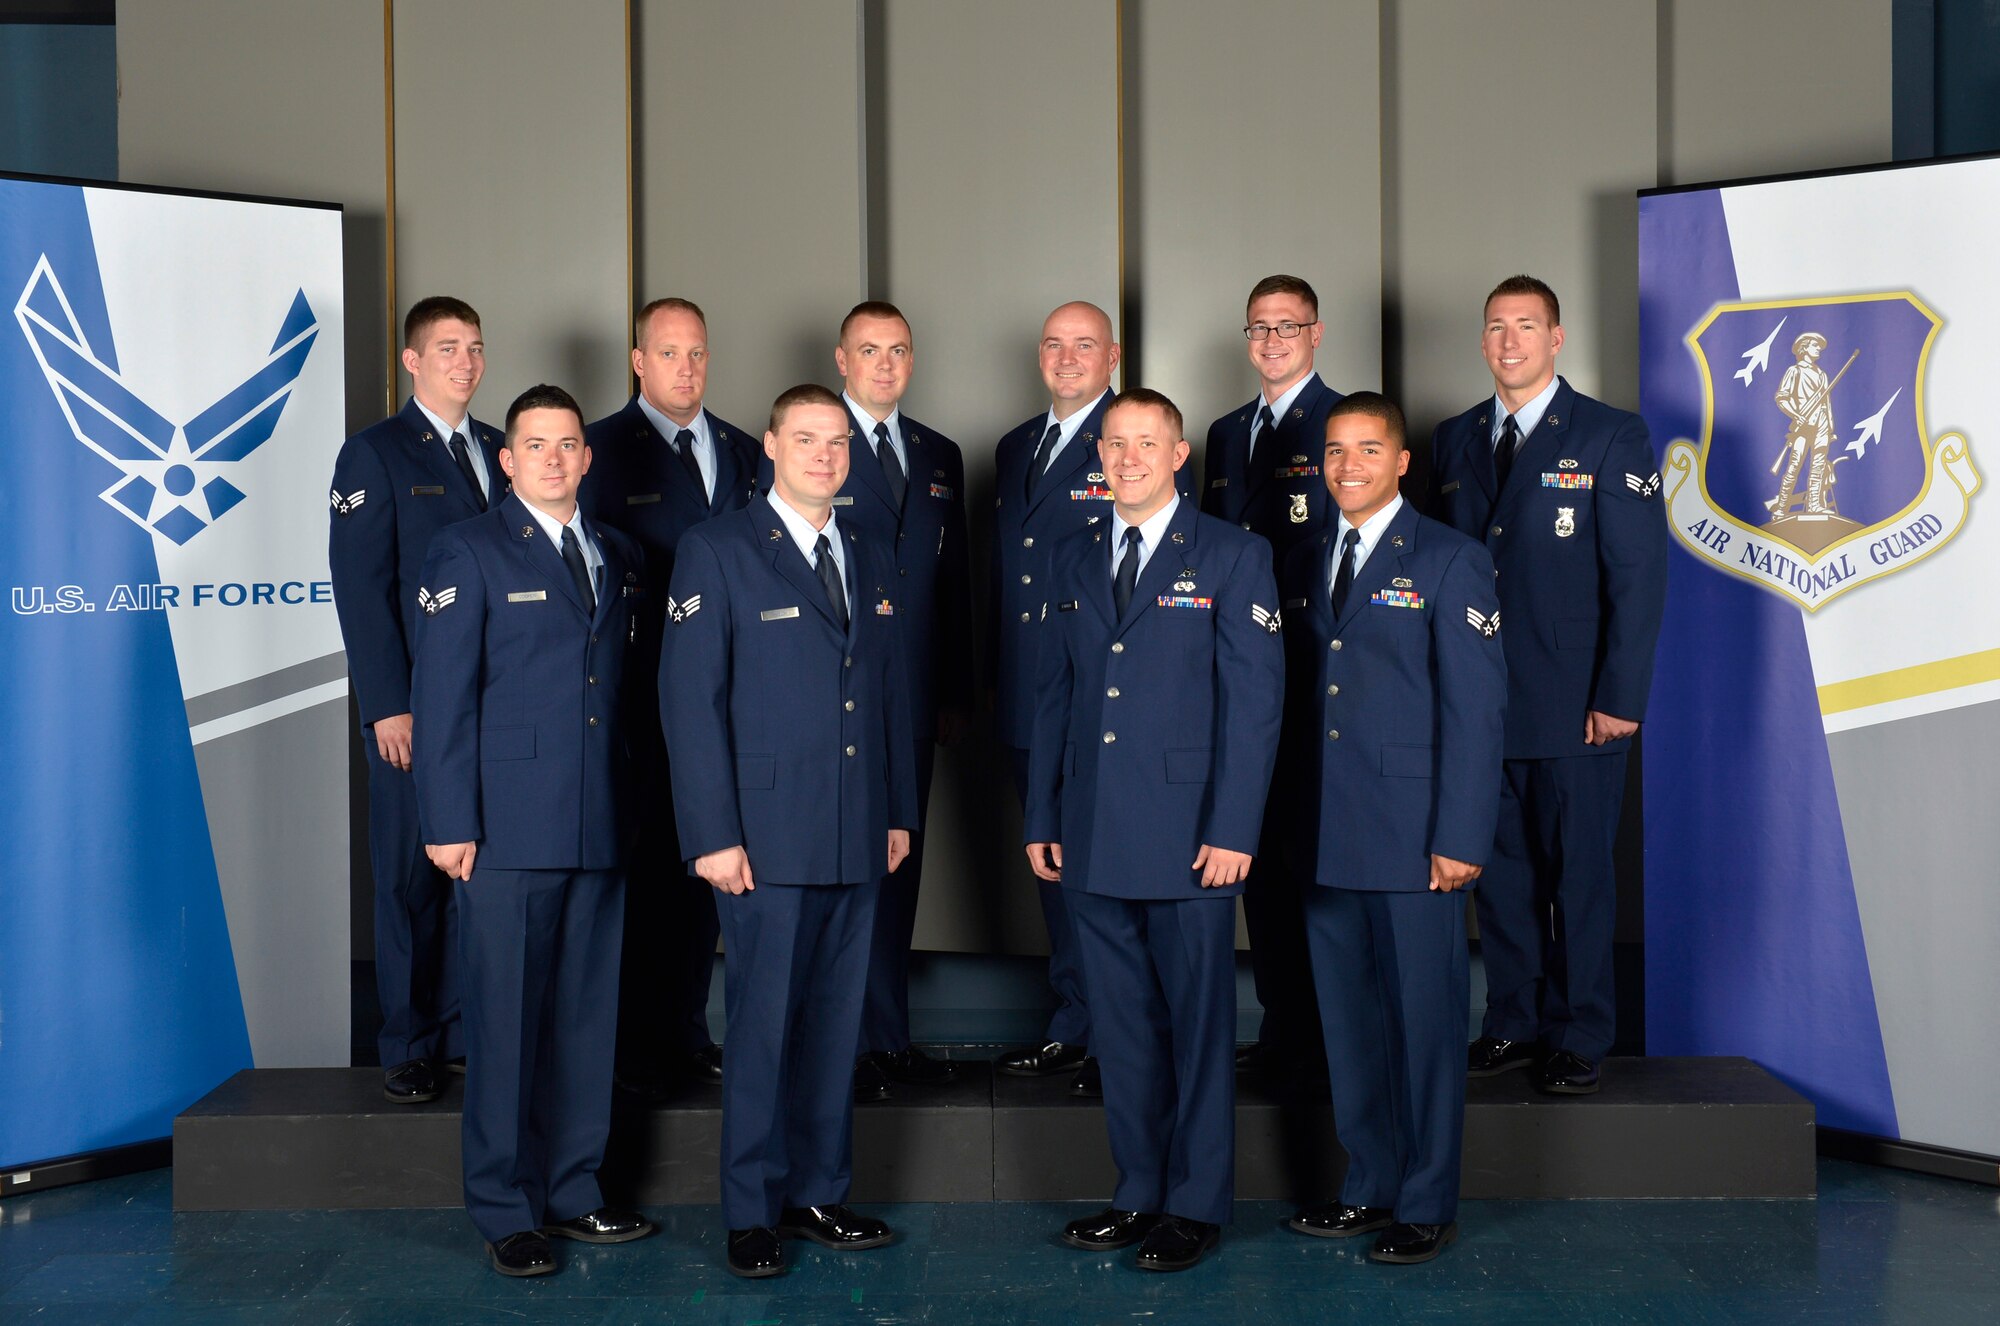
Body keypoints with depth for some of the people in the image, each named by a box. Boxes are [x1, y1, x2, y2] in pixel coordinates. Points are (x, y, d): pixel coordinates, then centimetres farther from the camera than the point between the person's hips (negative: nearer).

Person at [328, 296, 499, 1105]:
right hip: (416, 707, -4)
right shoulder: (374, 454, 1)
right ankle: (410, 1047, 13)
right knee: (412, 877, 3)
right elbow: (362, 589, -6)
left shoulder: (501, 452, 15)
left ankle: (469, 1030, 16)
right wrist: (389, 706, -12)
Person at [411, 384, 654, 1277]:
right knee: (505, 1022, 0)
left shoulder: (619, 557, 15)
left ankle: (571, 1192, 22)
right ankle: (504, 1212, 12)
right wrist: (450, 823, -10)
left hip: (599, 828, 5)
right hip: (509, 831, -5)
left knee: (587, 1016, 10)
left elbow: (628, 687, 14)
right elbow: (442, 697, -5)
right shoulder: (468, 553, 0)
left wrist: (636, 806, 8)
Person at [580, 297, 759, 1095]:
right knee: (642, 864, 1)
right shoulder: (603, 449, -2)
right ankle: (636, 1040, 13)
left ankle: (688, 1029, 22)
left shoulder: (742, 453, 13)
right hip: (640, 696, -5)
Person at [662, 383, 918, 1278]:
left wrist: (899, 812, 12)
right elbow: (690, 698, -8)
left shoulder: (871, 562, 15)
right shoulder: (718, 550, -3)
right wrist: (713, 833, -13)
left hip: (855, 839, 5)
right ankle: (752, 1212, 13)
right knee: (762, 1025, 0)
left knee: (835, 1023, 10)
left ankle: (818, 1194, 22)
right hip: (766, 836, -5)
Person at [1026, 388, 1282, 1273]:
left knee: (1198, 1025, 5)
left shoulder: (1232, 557, -1)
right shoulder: (1073, 558, 13)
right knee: (1119, 1026, 12)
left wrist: (1232, 831, -12)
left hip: (1189, 841, -4)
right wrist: (1042, 818, 9)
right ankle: (1139, 1191, 25)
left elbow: (1255, 700, -6)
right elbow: (1053, 693, 14)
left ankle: (1196, 1205, 18)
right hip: (1093, 839, 5)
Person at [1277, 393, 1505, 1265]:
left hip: (1413, 835, -5)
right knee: (1349, 1019, 12)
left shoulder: (1450, 561, -2)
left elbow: (1474, 710, -7)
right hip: (1324, 836, 5)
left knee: (1426, 1020, 3)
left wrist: (1461, 836, -13)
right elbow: (1295, 700, 13)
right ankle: (1369, 1187, 25)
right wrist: (1286, 823, 7)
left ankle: (1427, 1207, 15)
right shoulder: (1304, 565, 14)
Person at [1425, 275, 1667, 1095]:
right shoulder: (1454, 440, 13)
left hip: (1575, 710, -4)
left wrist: (1619, 698, -11)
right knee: (1501, 871, 10)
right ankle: (1512, 1027, 21)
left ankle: (1577, 1041, 16)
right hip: (1479, 703, 4)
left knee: (1579, 876, 3)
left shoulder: (1611, 437, -1)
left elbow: (1640, 575, -5)